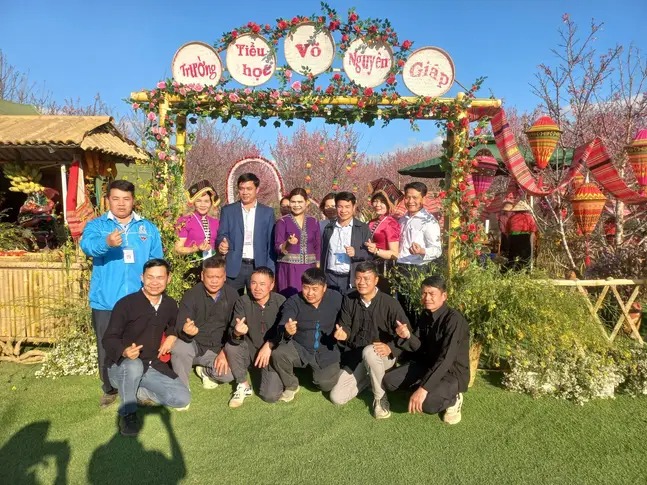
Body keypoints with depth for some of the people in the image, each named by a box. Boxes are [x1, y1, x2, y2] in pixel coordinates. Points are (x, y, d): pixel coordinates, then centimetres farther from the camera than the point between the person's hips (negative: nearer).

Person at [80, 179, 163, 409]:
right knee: (107, 347, 9)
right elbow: (87, 245, -21)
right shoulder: (96, 225, 2)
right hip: (106, 300, -1)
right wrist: (107, 242, -43)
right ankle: (110, 389, 30)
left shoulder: (148, 228, 8)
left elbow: (157, 260, 8)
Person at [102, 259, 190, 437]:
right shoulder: (126, 304, -16)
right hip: (121, 367, -5)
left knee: (182, 398, -10)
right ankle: (127, 414, -16)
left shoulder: (170, 304, 1)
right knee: (134, 365, -41)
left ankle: (138, 392, 11)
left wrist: (172, 336, -1)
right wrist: (124, 351, -38)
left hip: (152, 367, 5)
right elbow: (109, 338, -17)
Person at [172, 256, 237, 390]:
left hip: (217, 349, 2)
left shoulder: (232, 295, -5)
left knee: (231, 373, -25)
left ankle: (206, 371, 11)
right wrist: (186, 332, -42)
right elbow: (179, 330, -17)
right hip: (193, 345, -1)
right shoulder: (191, 296, -12)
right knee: (179, 348, -35)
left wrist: (225, 351, -13)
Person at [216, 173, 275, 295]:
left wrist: (270, 271, -1)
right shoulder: (228, 210, 7)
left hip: (259, 267, 0)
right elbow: (222, 234, 2)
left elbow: (271, 243, 5)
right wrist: (222, 243, -22)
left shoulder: (267, 212, 6)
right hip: (234, 267, 0)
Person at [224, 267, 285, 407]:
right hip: (250, 350, 2)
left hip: (272, 353, -2)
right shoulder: (243, 302, -11)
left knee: (271, 395, -17)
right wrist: (236, 333, -42)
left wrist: (269, 345, -21)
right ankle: (243, 386, -5)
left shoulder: (281, 302, -13)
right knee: (230, 346, -29)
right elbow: (232, 333, -19)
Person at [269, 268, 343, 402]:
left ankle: (315, 370, 23)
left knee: (326, 385, -16)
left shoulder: (336, 298, -11)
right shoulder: (293, 302, -15)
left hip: (326, 352, 1)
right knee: (278, 354, -29)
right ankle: (291, 386, 3)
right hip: (299, 348, -1)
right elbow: (281, 328, -27)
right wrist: (287, 331, -51)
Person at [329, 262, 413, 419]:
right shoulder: (348, 300, -2)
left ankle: (380, 398, -15)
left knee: (369, 351, -41)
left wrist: (391, 348, -33)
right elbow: (345, 326, 3)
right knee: (337, 397, -7)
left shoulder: (390, 303, -16)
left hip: (383, 357, -4)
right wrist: (342, 333, -22)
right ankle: (368, 377, 20)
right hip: (355, 358, 4)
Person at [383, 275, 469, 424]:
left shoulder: (454, 319, -25)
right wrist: (408, 336, -22)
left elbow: (446, 359, -33)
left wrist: (424, 388, -39)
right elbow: (421, 348, 2)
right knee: (389, 380, -5)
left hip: (453, 372, -7)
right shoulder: (425, 315, 1)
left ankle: (453, 399, 2)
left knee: (426, 403, -33)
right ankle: (435, 389, 12)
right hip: (429, 364, 7)